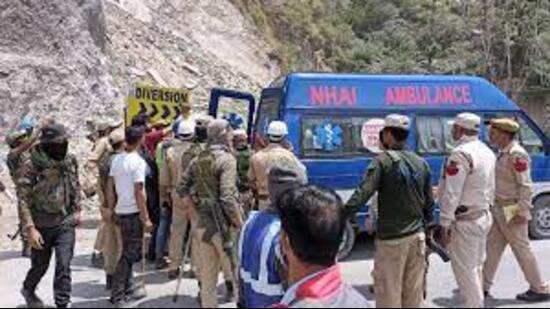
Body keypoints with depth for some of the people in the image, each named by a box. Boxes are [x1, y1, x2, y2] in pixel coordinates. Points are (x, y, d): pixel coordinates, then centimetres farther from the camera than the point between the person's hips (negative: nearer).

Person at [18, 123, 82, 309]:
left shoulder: (70, 161, -3)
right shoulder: (31, 165, -17)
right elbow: (23, 199, -16)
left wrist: (77, 210, 13)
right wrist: (30, 229, -19)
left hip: (65, 223, 2)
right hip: (42, 225, -2)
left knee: (64, 265, -6)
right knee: (40, 265, 17)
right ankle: (28, 290, 47)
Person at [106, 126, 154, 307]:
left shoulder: (116, 159, 6)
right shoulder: (138, 162, -15)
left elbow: (110, 188, 9)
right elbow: (139, 193, -18)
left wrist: (112, 210, 17)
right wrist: (146, 218, -13)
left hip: (120, 212, 7)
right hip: (134, 213, -7)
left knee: (129, 252, 18)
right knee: (130, 254, 0)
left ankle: (129, 289, 26)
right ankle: (117, 295, 3)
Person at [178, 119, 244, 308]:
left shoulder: (198, 160, 8)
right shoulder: (226, 159, -13)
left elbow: (182, 189, 9)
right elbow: (227, 197, -20)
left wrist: (198, 206, 12)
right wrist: (239, 222, -12)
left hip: (203, 223, 7)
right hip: (222, 224, -7)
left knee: (208, 275, 13)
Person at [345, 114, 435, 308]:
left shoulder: (383, 161, -11)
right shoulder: (421, 163, 8)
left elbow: (362, 195, -22)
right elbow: (429, 203, 13)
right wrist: (427, 227, 23)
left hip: (391, 240, -6)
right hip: (417, 237, 6)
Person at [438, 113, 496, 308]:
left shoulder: (461, 154, -19)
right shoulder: (488, 152, 10)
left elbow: (451, 193, -22)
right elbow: (490, 188, 16)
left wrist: (445, 223, -19)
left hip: (465, 220, -9)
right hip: (483, 217, 10)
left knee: (465, 269, -1)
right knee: (476, 266, 19)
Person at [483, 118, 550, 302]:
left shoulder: (517, 154, -18)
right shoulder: (502, 152, 10)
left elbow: (526, 186, -20)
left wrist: (522, 212, -22)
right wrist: (494, 204, 17)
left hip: (512, 211, -9)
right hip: (499, 209, 9)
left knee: (522, 249, 1)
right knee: (493, 247, 13)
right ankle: (484, 286, 22)